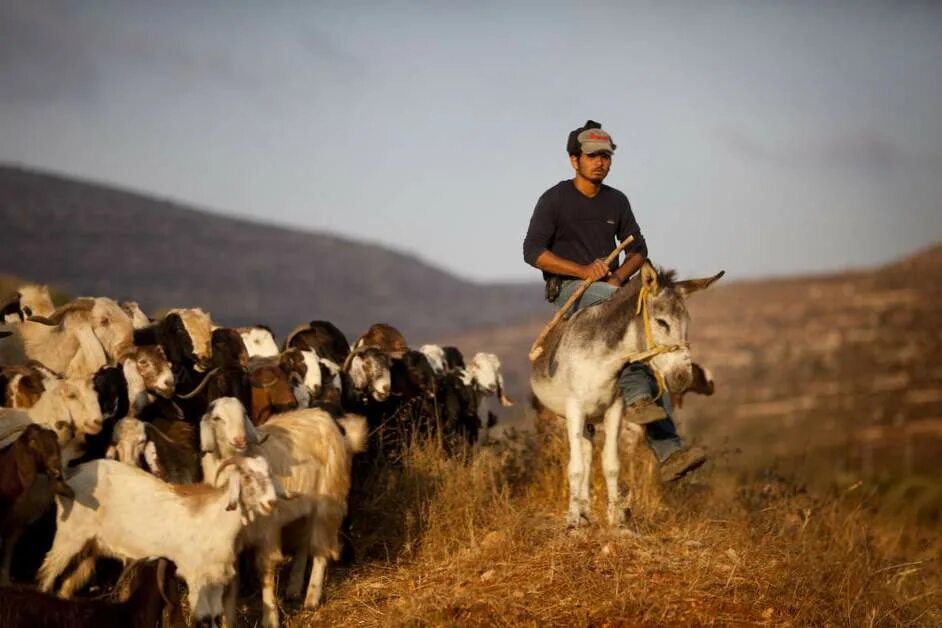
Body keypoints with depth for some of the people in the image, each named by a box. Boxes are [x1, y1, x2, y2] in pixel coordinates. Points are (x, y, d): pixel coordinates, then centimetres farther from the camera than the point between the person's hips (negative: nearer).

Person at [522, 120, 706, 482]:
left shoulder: (616, 202, 14)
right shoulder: (554, 200, -1)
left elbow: (637, 250, 19)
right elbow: (533, 251, -8)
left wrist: (620, 276, -4)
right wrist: (582, 270, -20)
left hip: (612, 288, 5)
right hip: (570, 289, -5)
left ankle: (667, 453, -19)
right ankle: (635, 396, -46)